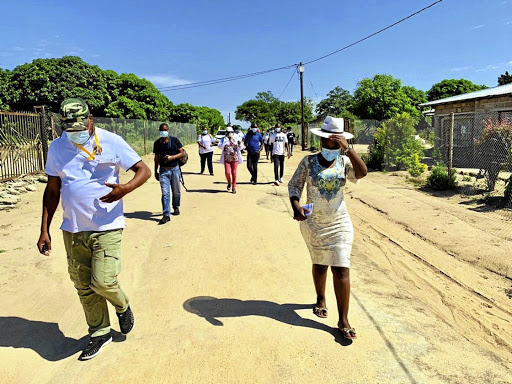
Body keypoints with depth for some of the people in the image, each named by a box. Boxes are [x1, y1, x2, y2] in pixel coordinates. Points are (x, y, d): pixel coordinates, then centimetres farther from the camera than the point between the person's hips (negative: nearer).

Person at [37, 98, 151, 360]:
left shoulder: (111, 142, -7)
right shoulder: (57, 148, 5)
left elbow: (144, 170, -6)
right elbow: (52, 190, 11)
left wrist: (125, 189, -27)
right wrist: (44, 230, 8)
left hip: (107, 227, -4)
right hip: (73, 230, 4)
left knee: (103, 282, -12)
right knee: (83, 287, 11)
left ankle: (122, 306, 23)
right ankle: (100, 333, 31)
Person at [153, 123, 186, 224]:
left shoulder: (174, 140, 0)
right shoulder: (157, 143, 6)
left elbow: (182, 153, 0)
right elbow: (156, 158, 12)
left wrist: (172, 157, -17)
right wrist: (156, 171, 13)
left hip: (174, 169, 0)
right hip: (163, 170, 1)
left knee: (176, 191, 10)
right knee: (165, 192, -7)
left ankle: (176, 207, 35)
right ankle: (166, 215, -7)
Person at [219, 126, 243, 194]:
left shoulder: (236, 139, 5)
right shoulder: (224, 139, 4)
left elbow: (240, 148, 4)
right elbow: (220, 147, -9)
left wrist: (240, 144, -19)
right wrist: (225, 142, -26)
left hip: (234, 159, 0)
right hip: (226, 159, 0)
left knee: (234, 173, 1)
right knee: (227, 172, -10)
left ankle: (234, 187, 11)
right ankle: (229, 183, 20)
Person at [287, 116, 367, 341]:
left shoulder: (344, 162, -4)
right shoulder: (308, 162, -5)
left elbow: (361, 173, -22)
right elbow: (294, 185, -4)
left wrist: (348, 148, -30)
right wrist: (296, 206, -21)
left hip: (339, 224, 0)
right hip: (313, 224, 1)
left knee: (341, 269, -5)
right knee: (319, 264, 18)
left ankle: (343, 321, 3)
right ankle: (321, 300, 44)